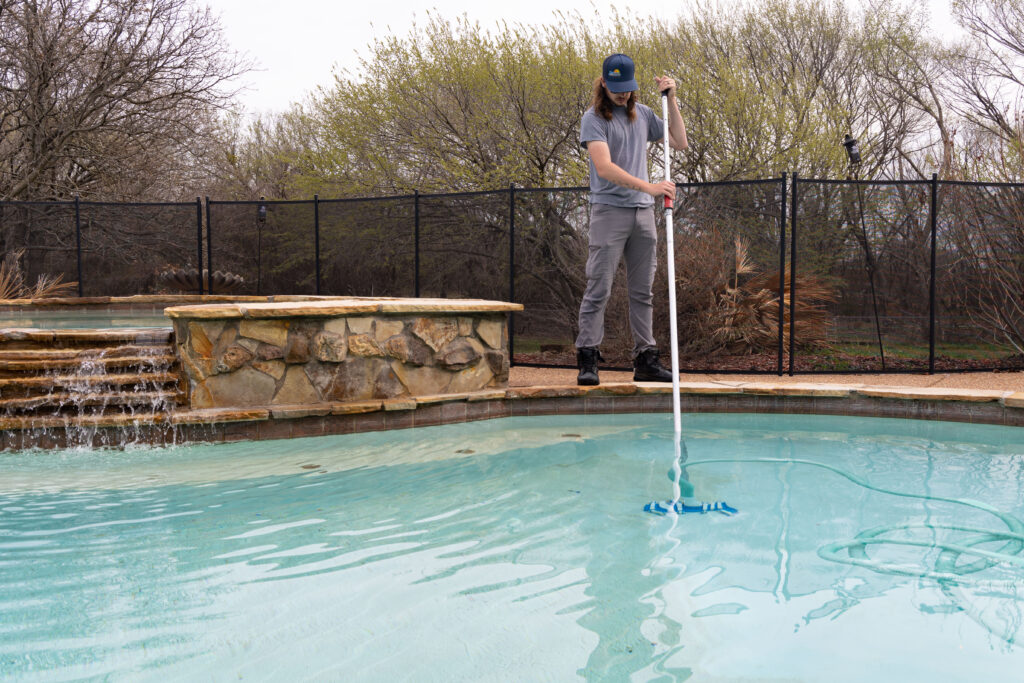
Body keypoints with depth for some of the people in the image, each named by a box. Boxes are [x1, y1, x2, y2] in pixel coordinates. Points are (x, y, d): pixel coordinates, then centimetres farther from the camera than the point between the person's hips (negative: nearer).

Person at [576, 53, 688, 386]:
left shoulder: (642, 114, 13)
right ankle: (587, 360, -2)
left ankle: (645, 360, 12)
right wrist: (649, 186, -26)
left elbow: (680, 142, 18)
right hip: (609, 211, -6)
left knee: (643, 291, 7)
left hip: (643, 212, 6)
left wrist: (671, 100, 8)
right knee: (598, 289, -6)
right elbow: (604, 167, -18)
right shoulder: (594, 118, -5)